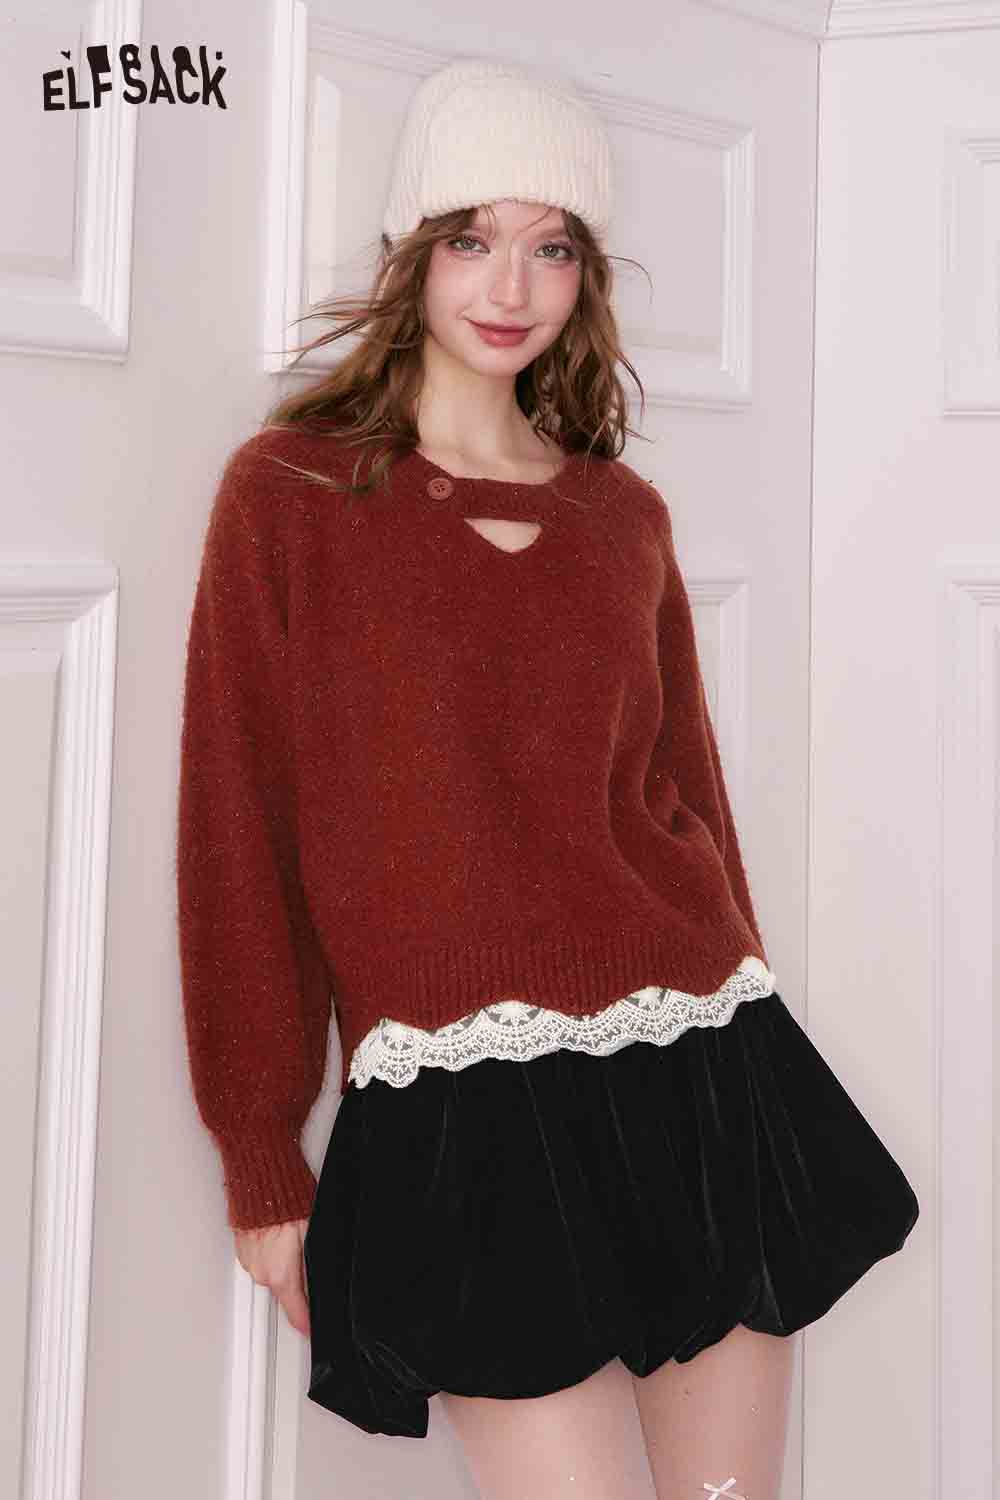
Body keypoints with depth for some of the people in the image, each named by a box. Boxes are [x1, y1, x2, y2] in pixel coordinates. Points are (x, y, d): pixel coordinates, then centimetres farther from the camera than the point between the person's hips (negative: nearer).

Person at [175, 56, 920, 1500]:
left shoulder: (623, 513, 10)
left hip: (700, 1078, 4)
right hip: (466, 1117, -4)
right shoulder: (288, 491, -1)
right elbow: (238, 832, -2)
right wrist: (262, 1167, -2)